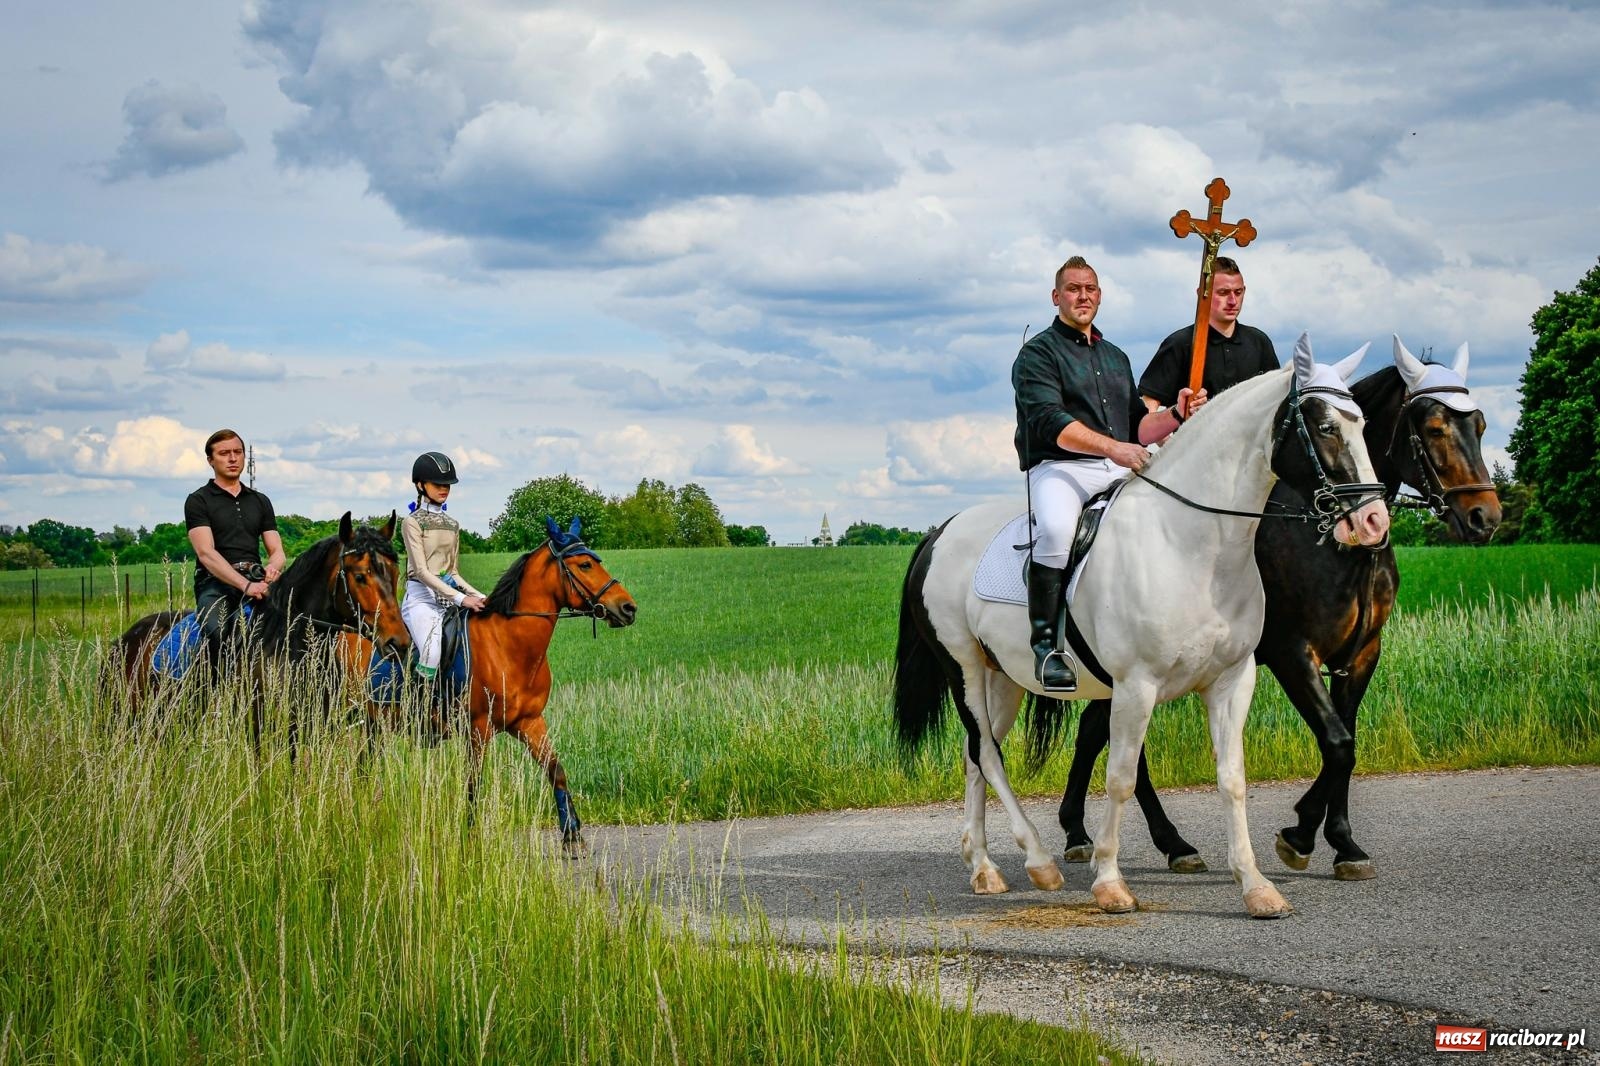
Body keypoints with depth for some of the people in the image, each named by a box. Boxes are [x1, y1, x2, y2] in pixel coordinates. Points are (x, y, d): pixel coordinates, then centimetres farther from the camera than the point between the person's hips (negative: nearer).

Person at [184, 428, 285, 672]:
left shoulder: (260, 501, 23)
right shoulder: (198, 501, 7)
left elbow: (277, 551, 18)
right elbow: (206, 553, -7)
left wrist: (272, 567, -9)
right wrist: (245, 585, -20)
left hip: (256, 579, 4)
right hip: (215, 582, -4)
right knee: (216, 630, -36)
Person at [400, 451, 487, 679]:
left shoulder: (453, 525, 16)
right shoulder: (413, 522, -3)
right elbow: (421, 571, -13)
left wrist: (478, 596, 3)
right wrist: (460, 598, -21)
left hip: (449, 597, 7)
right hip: (421, 597, -7)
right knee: (433, 656, -27)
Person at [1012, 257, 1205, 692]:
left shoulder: (1115, 358, 26)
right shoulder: (1038, 353, 3)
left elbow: (1138, 430, 23)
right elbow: (1050, 422, -13)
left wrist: (1176, 414, 1)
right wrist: (1112, 448, -26)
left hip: (1118, 473, 7)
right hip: (1058, 468, -7)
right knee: (1058, 528, -38)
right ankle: (1046, 643, -28)